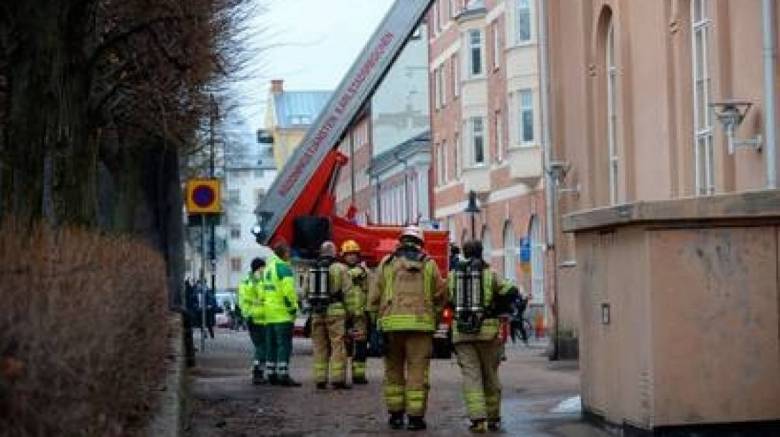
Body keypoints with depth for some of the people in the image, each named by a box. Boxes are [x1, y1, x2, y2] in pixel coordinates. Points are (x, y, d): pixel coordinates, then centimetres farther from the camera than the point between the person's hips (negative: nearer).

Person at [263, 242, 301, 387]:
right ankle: (283, 375, -12)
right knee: (284, 345, -8)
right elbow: (288, 290, -20)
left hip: (269, 314, 9)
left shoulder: (268, 267, 17)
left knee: (271, 345, 12)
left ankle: (271, 374, 14)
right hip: (283, 314, -9)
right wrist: (293, 308, -12)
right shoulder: (284, 267, -12)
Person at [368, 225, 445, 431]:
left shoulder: (387, 263, 9)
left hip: (391, 323, 1)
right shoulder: (429, 264, 8)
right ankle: (415, 416, -2)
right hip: (421, 323, -1)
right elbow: (440, 296, 9)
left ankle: (395, 414, 13)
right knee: (417, 371, 1)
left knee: (394, 370, 11)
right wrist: (434, 315, 22)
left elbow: (375, 297, 5)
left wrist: (376, 317, 11)